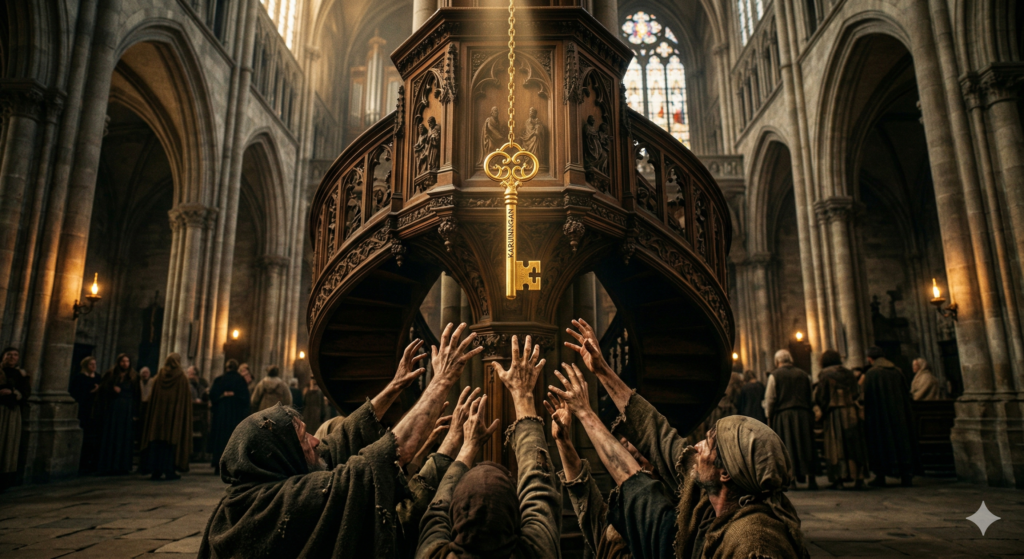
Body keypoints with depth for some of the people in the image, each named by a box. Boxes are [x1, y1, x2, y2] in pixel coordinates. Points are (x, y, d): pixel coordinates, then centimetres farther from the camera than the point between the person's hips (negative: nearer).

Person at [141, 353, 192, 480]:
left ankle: (156, 471, 5)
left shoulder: (159, 375, 4)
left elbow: (152, 397, 5)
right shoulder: (182, 378, -2)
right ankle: (169, 471, 1)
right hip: (175, 413, -2)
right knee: (171, 440, 2)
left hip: (158, 412, 2)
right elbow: (186, 398, -2)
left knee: (157, 440, 6)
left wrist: (152, 411, 11)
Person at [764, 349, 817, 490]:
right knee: (806, 445, 7)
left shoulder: (774, 375, 0)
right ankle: (810, 477, 5)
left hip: (782, 415, -3)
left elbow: (769, 398, -3)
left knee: (787, 446, 1)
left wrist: (769, 416, 4)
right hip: (803, 414, 3)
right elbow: (811, 397, 13)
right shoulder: (804, 375, 11)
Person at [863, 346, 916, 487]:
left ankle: (880, 477, 2)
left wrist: (866, 418, -2)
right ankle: (906, 477, 8)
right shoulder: (898, 372, 5)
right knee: (901, 441, 9)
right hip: (898, 414, 4)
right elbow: (906, 395, 10)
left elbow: (867, 399, -10)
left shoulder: (870, 374, -9)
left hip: (879, 416, -4)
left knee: (880, 443, 2)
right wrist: (908, 416, 17)